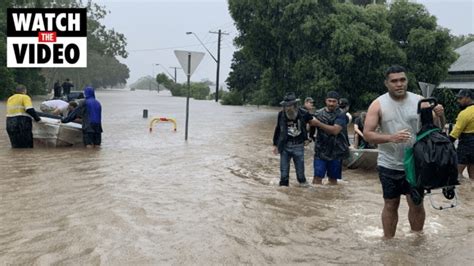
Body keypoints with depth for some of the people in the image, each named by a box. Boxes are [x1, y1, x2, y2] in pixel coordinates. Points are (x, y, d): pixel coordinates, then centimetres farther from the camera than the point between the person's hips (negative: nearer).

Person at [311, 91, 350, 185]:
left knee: (333, 178, 9)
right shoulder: (319, 113, 5)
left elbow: (335, 130, -22)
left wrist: (319, 124, -23)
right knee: (317, 177, -5)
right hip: (320, 151, 2)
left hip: (335, 152, -2)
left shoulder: (341, 115, -7)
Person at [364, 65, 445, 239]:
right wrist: (391, 138, -25)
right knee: (390, 205, 11)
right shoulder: (378, 105, -6)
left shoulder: (419, 101, -2)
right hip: (389, 165, -1)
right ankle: (388, 241, 25)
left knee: (417, 203, 7)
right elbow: (367, 134, -10)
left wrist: (440, 115, -20)